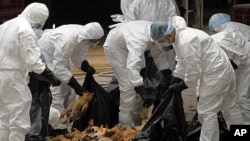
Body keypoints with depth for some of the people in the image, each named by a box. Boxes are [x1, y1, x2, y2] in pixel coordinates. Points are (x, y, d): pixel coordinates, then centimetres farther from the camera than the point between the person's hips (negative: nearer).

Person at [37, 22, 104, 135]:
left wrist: (86, 67, -24)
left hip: (60, 55, 9)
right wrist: (76, 85, -34)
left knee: (68, 91, 10)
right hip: (46, 55, -9)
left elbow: (78, 56, -3)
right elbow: (59, 67, -36)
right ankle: (59, 129, -10)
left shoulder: (84, 37, -18)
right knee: (55, 92, -14)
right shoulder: (67, 39, -42)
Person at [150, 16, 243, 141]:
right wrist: (176, 82, 11)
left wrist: (181, 86, -9)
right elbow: (181, 62, 16)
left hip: (215, 74, -10)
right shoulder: (179, 36, 6)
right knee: (230, 107, 20)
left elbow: (194, 71, -22)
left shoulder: (186, 42, -27)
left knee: (207, 112, -3)